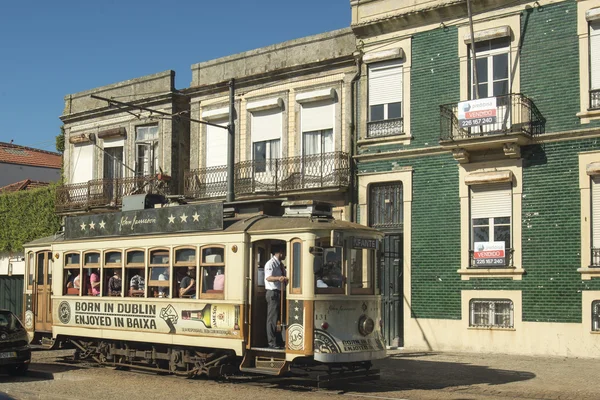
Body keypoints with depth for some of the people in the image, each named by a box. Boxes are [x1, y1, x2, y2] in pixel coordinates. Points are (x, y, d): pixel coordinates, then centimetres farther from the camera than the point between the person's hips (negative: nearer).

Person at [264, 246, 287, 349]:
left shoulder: (280, 265, 17)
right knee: (272, 318, -6)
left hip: (280, 292, 9)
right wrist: (278, 278, -43)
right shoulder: (270, 263, -12)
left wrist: (285, 279, 5)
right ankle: (272, 343, -3)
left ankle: (279, 342, 21)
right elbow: (268, 277, -27)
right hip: (273, 293, -9)